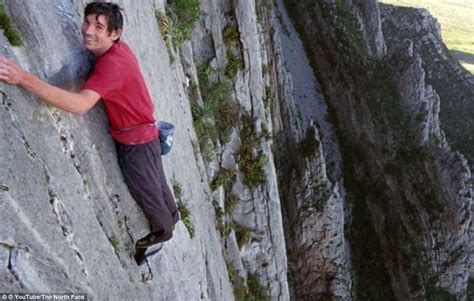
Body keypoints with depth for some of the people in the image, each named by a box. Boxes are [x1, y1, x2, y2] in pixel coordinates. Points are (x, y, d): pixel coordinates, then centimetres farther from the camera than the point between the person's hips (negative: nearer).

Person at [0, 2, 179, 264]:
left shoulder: (112, 63, -31)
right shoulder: (119, 48, -2)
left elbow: (80, 105, -45)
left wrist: (24, 78, -51)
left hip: (136, 142, -9)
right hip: (144, 134, 9)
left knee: (147, 192, 13)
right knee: (156, 183, 28)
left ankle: (163, 231, 39)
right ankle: (172, 216, 51)